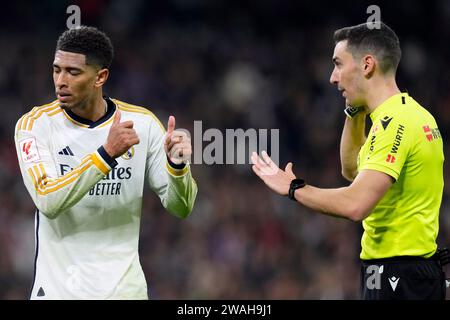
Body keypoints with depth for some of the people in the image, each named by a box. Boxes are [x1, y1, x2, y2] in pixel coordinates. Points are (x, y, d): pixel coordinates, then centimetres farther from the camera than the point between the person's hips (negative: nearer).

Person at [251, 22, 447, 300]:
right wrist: (355, 112, 19)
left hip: (397, 277, -10)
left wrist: (293, 188, -14)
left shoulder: (394, 123, -19)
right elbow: (352, 169, 30)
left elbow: (354, 205, -28)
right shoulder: (412, 112, 13)